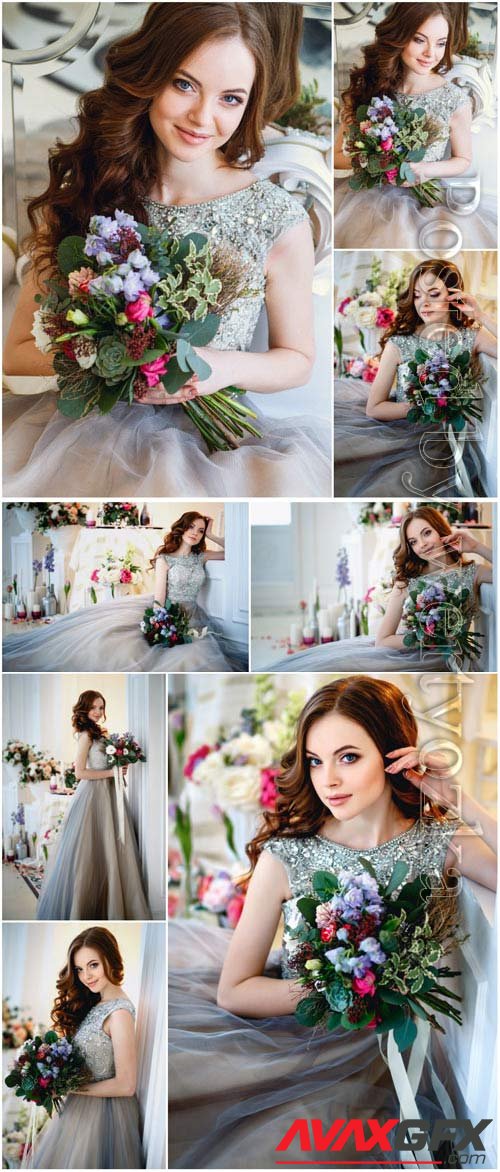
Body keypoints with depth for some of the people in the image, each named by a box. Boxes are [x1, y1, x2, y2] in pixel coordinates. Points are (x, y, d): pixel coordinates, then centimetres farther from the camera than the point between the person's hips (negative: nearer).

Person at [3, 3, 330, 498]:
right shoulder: (78, 199, 0)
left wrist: (226, 368, -13)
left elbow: (297, 359, 9)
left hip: (212, 439, 0)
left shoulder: (280, 222, -5)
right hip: (91, 433, 0)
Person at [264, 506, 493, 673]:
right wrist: (430, 639, -12)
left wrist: (478, 547, -10)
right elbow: (383, 640, 1)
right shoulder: (406, 582, 10)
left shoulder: (472, 573, 6)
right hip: (397, 652, 4)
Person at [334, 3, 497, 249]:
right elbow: (338, 156, 5)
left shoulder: (456, 99, -6)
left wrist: (422, 170, -11)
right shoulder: (365, 88, -3)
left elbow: (463, 160, 8)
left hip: (430, 199, 0)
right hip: (371, 198, 0)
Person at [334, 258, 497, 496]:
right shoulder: (399, 343, -2)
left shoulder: (472, 337, 2)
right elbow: (373, 408, -3)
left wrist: (482, 316, -13)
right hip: (402, 433, 1)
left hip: (452, 440, -1)